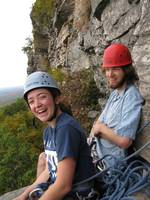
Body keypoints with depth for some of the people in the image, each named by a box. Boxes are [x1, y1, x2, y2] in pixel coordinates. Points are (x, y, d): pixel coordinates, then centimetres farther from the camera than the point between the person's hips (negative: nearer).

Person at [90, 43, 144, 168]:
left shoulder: (131, 97, -25)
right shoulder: (115, 92, 4)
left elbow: (124, 141, -32)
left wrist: (101, 128, -17)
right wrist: (97, 127, -10)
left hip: (114, 165, -7)